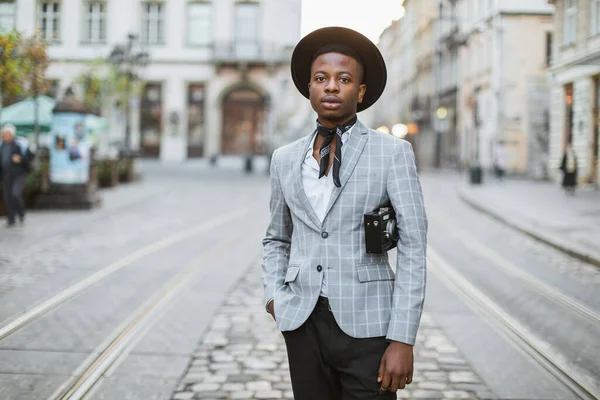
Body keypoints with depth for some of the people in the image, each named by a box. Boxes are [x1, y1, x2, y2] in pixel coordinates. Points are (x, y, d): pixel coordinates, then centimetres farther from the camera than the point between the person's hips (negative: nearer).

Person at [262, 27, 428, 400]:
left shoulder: (392, 152, -3)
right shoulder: (286, 159, 9)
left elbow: (413, 247, -6)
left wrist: (403, 340, -12)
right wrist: (275, 296, 3)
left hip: (367, 324, -3)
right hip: (303, 325, 3)